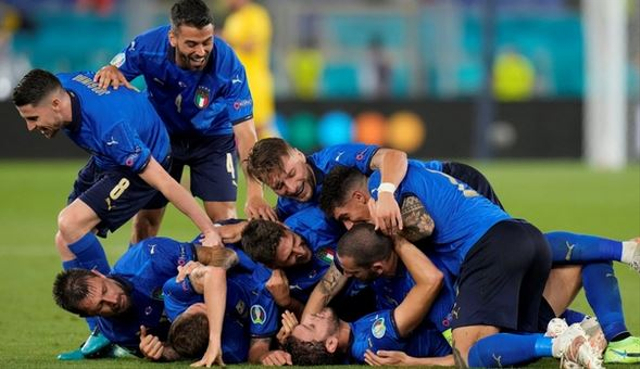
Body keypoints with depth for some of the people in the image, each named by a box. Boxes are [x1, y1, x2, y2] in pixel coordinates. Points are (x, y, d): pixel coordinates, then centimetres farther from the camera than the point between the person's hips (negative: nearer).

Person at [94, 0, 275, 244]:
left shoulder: (227, 65, -33)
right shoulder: (148, 46, -29)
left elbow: (245, 131, -32)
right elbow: (114, 74, -12)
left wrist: (254, 193, -41)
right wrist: (110, 71, -39)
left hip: (213, 139, -1)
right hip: (161, 133, 1)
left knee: (224, 219, -10)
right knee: (146, 217, 0)